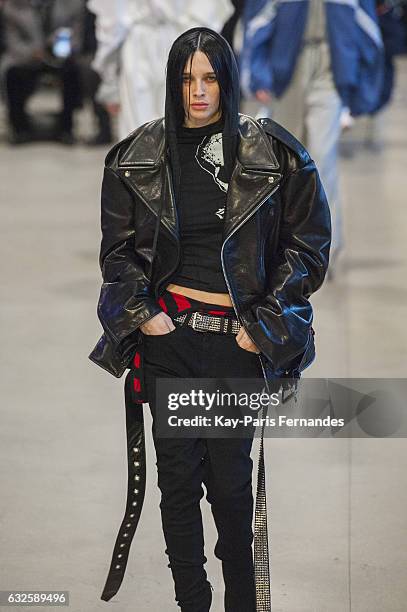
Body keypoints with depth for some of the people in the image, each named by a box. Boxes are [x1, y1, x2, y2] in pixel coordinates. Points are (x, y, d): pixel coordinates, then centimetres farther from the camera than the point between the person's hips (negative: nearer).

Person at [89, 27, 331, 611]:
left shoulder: (274, 155, -3)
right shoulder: (137, 157, 3)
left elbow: (309, 244, 1)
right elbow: (118, 246, 11)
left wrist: (266, 323, -5)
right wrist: (141, 312, -3)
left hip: (238, 342, -2)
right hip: (168, 334, 2)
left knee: (230, 476, 2)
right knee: (178, 475, 3)